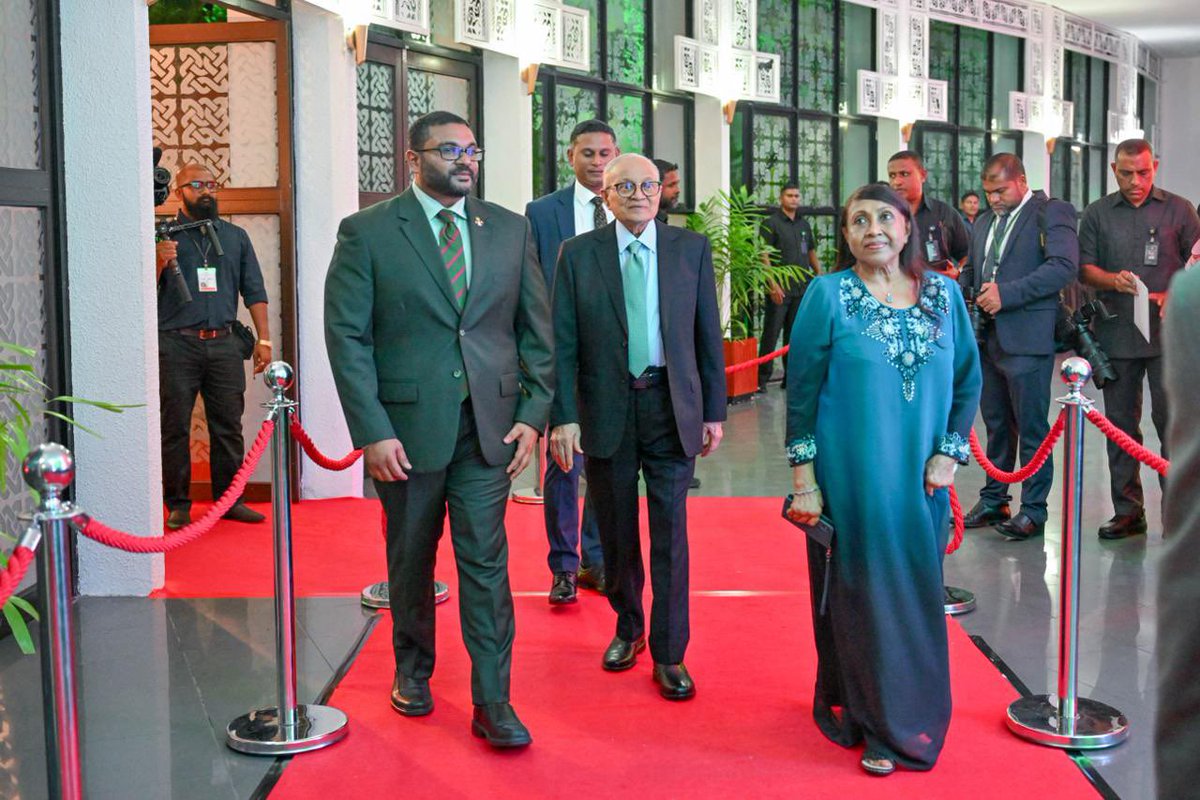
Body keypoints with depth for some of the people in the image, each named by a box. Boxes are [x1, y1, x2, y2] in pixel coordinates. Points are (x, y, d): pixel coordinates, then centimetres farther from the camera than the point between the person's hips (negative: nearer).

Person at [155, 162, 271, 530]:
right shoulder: (164, 236, 5)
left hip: (223, 344, 3)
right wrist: (159, 262, -19)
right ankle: (178, 504, 9)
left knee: (228, 425, 5)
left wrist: (264, 339, 6)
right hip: (176, 344, -3)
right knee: (175, 426, 1)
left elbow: (254, 291, 14)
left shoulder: (235, 236, 15)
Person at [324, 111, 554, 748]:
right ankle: (412, 671, 35)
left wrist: (532, 413, -1)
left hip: (488, 426, 2)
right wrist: (372, 431, -13)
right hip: (406, 426, -1)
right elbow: (347, 336, -7)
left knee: (486, 562, 0)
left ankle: (492, 702, 8)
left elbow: (536, 329, 9)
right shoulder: (367, 233, -3)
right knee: (411, 558, 14)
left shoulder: (509, 230, 7)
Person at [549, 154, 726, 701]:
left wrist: (714, 410, 3)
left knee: (670, 533, 1)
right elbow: (563, 344, -1)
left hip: (672, 408, 0)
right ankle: (628, 629, 34)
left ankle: (669, 654, 12)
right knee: (616, 532, 13)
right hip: (606, 409, 0)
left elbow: (707, 334, 5)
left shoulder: (692, 249, 3)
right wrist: (563, 417, -8)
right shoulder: (578, 254, 0)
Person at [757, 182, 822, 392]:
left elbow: (812, 252, 22)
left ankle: (791, 376, 17)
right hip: (780, 289, -6)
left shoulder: (804, 225, 15)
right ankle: (762, 378, 0)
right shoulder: (771, 223, -3)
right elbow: (763, 256, -9)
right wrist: (773, 284, -17)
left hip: (802, 289, 6)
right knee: (771, 334, -4)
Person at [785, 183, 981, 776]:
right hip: (849, 481, -3)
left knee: (916, 599, 11)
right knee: (859, 598, 5)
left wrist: (948, 455, 0)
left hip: (920, 482, 3)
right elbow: (802, 389, -6)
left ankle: (911, 718, 31)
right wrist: (803, 480, -9)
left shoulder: (944, 294, 5)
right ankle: (876, 726, 21)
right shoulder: (828, 294, -5)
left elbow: (968, 379, 10)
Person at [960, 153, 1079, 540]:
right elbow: (971, 271, 29)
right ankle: (994, 500, 22)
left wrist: (1007, 294, -19)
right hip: (988, 337, 7)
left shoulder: (1052, 212, -4)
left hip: (1027, 337, -7)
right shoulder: (984, 222, 20)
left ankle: (1033, 510, 5)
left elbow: (1064, 266, -16)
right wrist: (967, 297, 7)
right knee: (996, 424, 13)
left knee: (1031, 427, -2)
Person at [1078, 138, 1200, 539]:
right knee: (1120, 425, 6)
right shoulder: (1097, 214, 10)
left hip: (1168, 333, -2)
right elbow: (1084, 267, 7)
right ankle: (1127, 511, 15)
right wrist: (1113, 280, -14)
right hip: (1116, 335, 2)